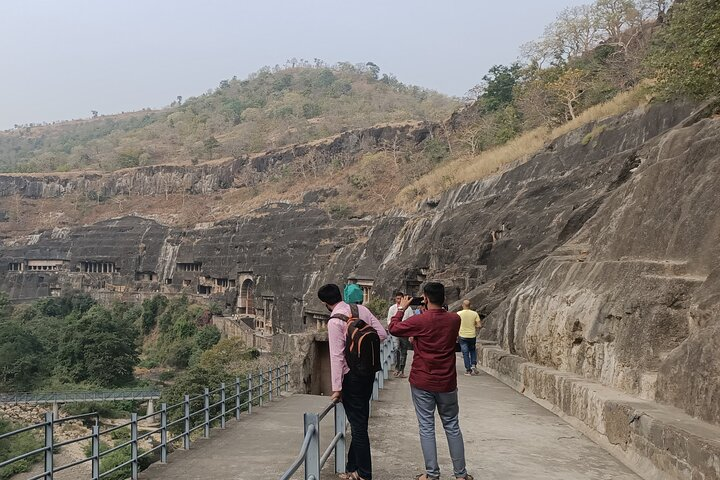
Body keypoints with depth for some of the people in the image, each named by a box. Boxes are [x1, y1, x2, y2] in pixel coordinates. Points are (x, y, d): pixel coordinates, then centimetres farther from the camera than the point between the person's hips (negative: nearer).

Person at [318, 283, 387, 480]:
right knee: (360, 421, 15)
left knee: (358, 424, 2)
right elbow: (382, 334, 3)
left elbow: (336, 356, -17)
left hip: (352, 375, -7)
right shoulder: (361, 309, 3)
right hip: (369, 371, 7)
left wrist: (337, 388, -14)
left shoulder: (335, 321, -16)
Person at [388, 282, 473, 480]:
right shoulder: (455, 319, -4)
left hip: (422, 383, -3)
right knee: (452, 427, 13)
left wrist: (401, 308, 12)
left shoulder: (419, 321, -15)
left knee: (426, 427, 6)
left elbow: (393, 328, 1)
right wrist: (427, 311, 17)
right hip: (447, 383, 3)